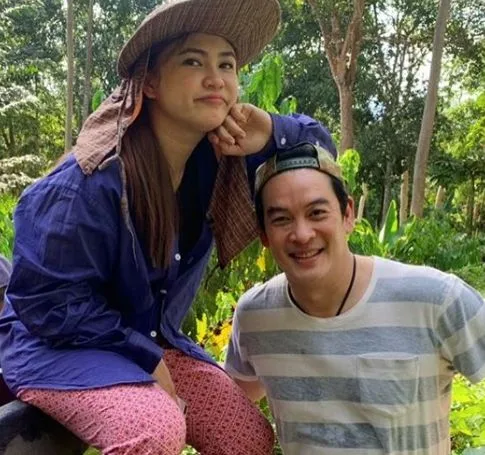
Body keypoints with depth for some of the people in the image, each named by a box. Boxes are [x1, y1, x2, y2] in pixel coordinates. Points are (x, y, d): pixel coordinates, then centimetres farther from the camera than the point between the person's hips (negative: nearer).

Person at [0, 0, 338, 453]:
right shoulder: (94, 181, -29)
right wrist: (145, 357, -18)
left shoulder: (216, 160, -9)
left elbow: (317, 146, 3)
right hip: (55, 342, -6)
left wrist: (271, 135, -20)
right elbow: (47, 299, -24)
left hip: (148, 342, 7)